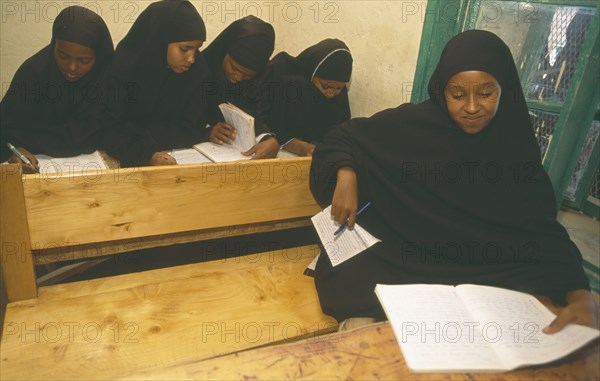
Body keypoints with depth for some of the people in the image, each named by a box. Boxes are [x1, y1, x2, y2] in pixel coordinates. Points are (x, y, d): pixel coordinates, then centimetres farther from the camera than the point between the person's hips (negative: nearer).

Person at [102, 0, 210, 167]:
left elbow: (193, 128, -10)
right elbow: (110, 128, -17)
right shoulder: (124, 65, -16)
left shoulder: (198, 69, -10)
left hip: (178, 159, 2)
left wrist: (141, 137, -18)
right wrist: (147, 154, -33)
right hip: (129, 160, -1)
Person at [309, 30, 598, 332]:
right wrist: (346, 175, -17)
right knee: (340, 281, -29)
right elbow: (343, 137, 4)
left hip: (482, 269, 2)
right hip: (396, 251, -1)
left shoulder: (516, 147, -2)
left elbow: (544, 231, -7)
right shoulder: (412, 124, -7)